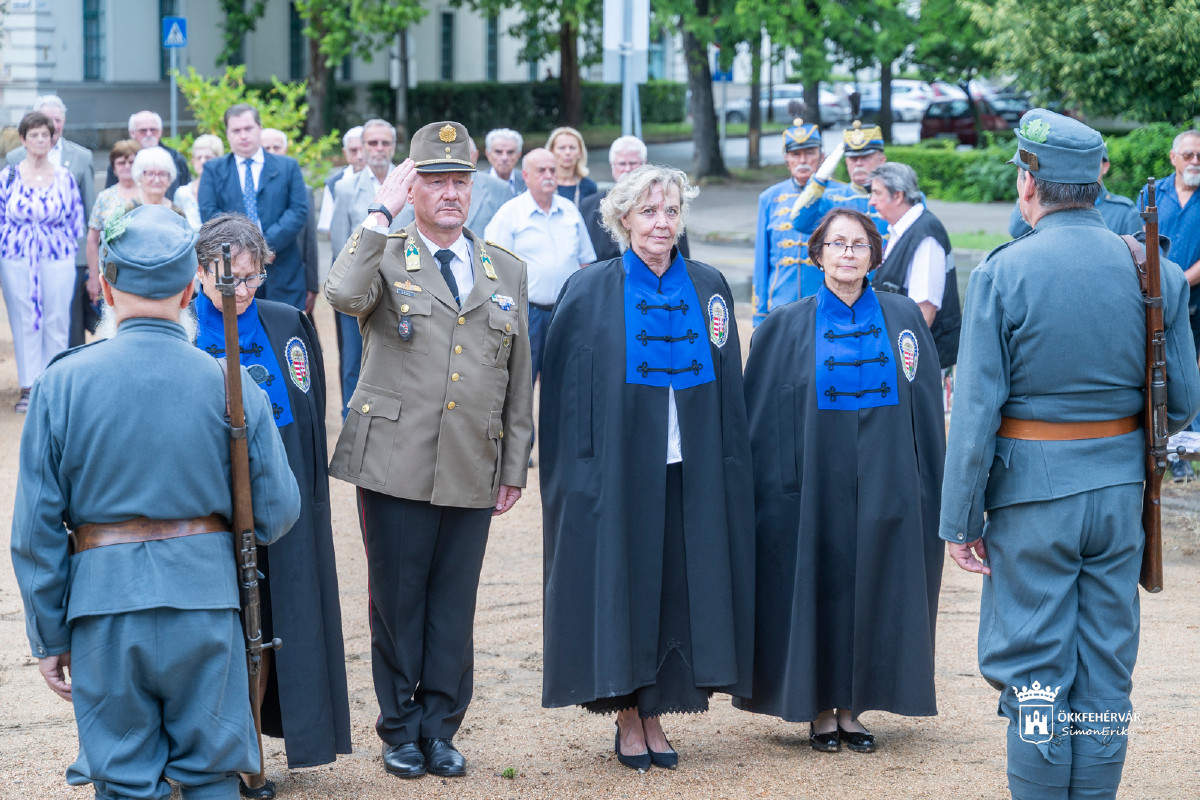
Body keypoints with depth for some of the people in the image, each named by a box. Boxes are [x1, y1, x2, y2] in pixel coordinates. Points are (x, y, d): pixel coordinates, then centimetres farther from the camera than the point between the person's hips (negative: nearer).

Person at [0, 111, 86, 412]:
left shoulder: (64, 177, 4)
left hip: (57, 260, 0)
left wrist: (74, 255, 5)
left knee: (56, 323, 0)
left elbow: (76, 220, 8)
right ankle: (29, 387, 9)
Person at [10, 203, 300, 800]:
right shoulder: (230, 386, -4)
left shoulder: (62, 384, -5)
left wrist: (50, 637, 5)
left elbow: (36, 527, -4)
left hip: (104, 600, 0)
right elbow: (276, 513, 2)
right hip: (204, 597, 0)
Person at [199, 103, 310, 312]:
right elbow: (208, 214, -1)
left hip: (282, 271, 0)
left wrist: (267, 244, -13)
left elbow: (299, 211, 0)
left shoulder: (288, 167, 11)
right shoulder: (214, 170, 12)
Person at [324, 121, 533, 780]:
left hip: (472, 474, 3)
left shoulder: (506, 271, 13)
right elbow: (343, 294, -23)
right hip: (395, 468, -3)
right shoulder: (384, 260, 2)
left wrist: (514, 468, 12)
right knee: (398, 602, 4)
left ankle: (440, 729, 17)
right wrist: (380, 212, -18)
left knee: (453, 608, 6)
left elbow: (518, 380, 15)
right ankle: (400, 731, 16)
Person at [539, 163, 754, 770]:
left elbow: (727, 387, 10)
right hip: (618, 470, -3)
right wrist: (579, 467, -9)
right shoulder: (591, 292, -2)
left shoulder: (708, 289, 7)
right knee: (621, 585, 1)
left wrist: (727, 465, 4)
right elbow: (568, 389, -2)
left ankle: (655, 714, 14)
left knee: (678, 588, 4)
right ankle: (627, 718, 11)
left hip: (689, 471, 3)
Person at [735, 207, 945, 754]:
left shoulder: (903, 319, 5)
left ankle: (852, 708, 15)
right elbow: (764, 418, 3)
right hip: (815, 485, -1)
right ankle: (819, 711, 12)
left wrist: (927, 486, 2)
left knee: (871, 589, 4)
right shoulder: (787, 328, 2)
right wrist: (769, 486, -4)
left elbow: (926, 406, 7)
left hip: (884, 483, 2)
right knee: (817, 589, 2)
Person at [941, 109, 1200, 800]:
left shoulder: (1002, 273, -12)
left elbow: (976, 411, -13)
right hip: (1119, 490, 4)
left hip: (1032, 493, -3)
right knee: (1106, 676, 11)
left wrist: (962, 518, -6)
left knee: (1033, 674, 4)